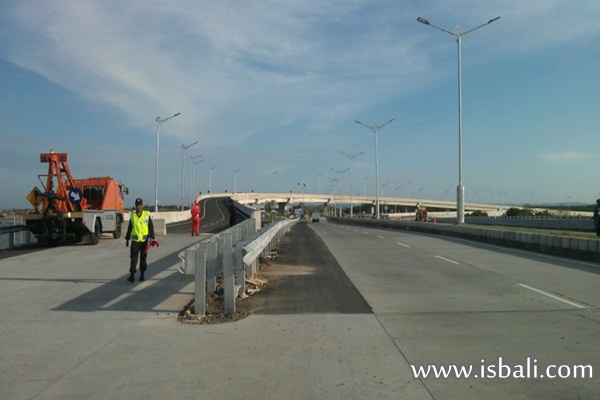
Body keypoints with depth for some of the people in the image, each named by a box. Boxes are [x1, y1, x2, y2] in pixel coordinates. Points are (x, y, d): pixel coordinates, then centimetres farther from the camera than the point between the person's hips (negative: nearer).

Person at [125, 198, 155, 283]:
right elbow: (129, 228, 12)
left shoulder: (147, 215, 1)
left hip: (144, 240, 0)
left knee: (143, 258, 9)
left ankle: (142, 274, 21)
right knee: (133, 258, -6)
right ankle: (132, 275, -7)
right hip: (135, 240, 0)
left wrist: (152, 238, -6)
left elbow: (151, 227, 2)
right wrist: (127, 239, 13)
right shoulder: (132, 215, 6)